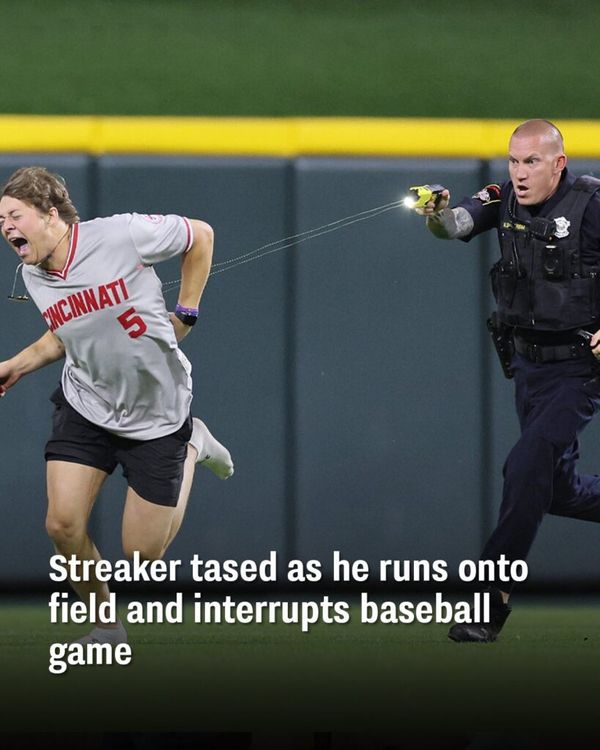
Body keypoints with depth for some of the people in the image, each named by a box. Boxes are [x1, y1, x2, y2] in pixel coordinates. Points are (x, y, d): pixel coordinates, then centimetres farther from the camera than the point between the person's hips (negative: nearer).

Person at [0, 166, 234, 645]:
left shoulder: (123, 235, -23)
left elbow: (200, 235, -6)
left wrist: (185, 314, -5)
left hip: (157, 413, -4)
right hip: (85, 407, 4)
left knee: (143, 553, 1)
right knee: (63, 525, -13)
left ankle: (191, 448, 27)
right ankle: (106, 628, 12)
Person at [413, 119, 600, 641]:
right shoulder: (505, 201, -1)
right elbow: (462, 223, -17)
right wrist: (439, 216, -41)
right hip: (528, 365, 6)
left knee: (527, 466, -18)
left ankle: (491, 602, -15)